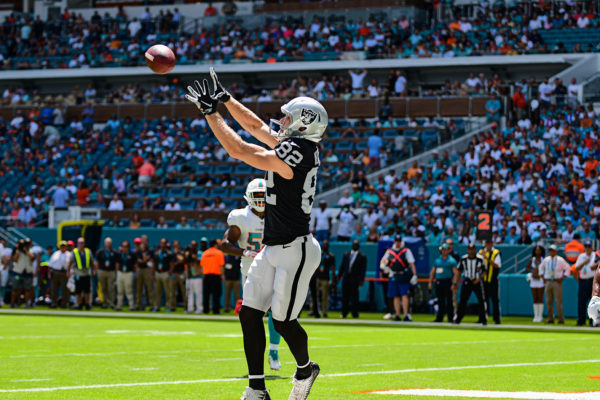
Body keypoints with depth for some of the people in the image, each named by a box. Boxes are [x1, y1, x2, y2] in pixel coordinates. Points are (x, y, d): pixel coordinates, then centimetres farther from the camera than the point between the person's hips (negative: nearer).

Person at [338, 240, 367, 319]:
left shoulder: (362, 257, 2)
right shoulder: (346, 255, 15)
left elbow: (363, 270, -2)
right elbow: (342, 266, 17)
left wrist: (361, 280, -10)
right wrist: (339, 276, 11)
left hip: (355, 280, -4)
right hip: (346, 279, 4)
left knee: (354, 298, -4)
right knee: (345, 297, 5)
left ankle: (355, 314, 2)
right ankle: (344, 313, 13)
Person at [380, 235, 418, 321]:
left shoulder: (406, 251, 4)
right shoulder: (389, 251, 14)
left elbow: (411, 263, -1)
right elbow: (383, 260, 19)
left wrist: (414, 275, -11)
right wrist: (383, 265, -6)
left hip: (404, 276, -4)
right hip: (393, 276, 4)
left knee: (404, 295, -11)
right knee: (396, 297, 5)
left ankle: (406, 315, -14)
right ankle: (397, 315, 9)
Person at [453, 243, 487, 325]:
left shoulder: (480, 259, -8)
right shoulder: (463, 259, -1)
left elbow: (484, 271, 1)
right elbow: (458, 270, 7)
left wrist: (479, 278, -15)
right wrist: (455, 283, 2)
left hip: (477, 282, -2)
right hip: (466, 282, 2)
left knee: (481, 301, -8)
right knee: (463, 300, 2)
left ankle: (484, 319, 1)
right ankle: (457, 319, 9)